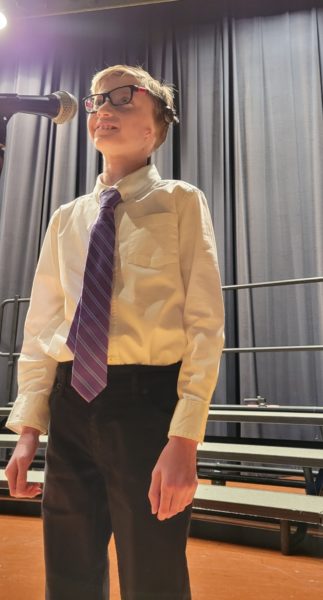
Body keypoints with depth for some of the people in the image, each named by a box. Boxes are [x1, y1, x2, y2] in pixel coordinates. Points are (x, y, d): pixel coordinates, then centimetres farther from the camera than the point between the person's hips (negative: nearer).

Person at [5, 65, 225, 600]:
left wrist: (184, 439, -15)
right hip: (71, 409, 5)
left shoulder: (181, 202, 1)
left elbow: (205, 325, -7)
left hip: (148, 402, -4)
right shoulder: (66, 219, 13)